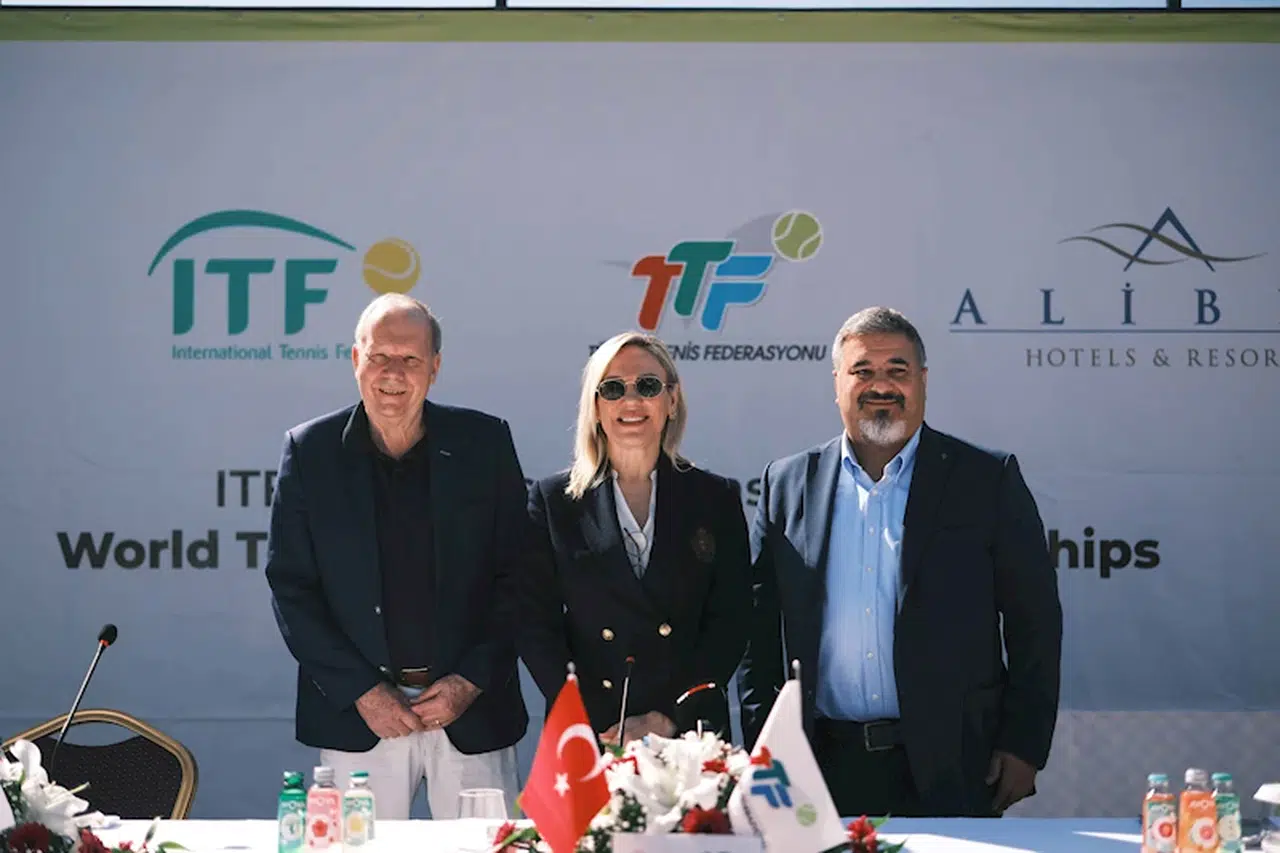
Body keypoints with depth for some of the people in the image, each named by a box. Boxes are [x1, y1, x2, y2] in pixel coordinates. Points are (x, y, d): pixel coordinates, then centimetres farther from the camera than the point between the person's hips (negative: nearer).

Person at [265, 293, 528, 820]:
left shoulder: (485, 443, 1)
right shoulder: (310, 451, 1)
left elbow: (517, 576, 2)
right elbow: (290, 586, 1)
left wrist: (472, 680, -6)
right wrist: (361, 691, -6)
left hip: (472, 712, 0)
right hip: (357, 716, 0)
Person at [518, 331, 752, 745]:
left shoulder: (716, 498, 6)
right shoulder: (552, 500, 5)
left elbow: (729, 622, 2)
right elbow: (535, 623, 0)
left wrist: (671, 719, -9)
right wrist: (592, 727, -10)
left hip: (690, 735, 1)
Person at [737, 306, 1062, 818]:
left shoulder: (988, 479, 2)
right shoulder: (788, 484, 8)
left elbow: (1034, 622, 2)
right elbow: (760, 630, 9)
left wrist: (1024, 747, -4)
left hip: (948, 771, -1)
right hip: (824, 771, 2)